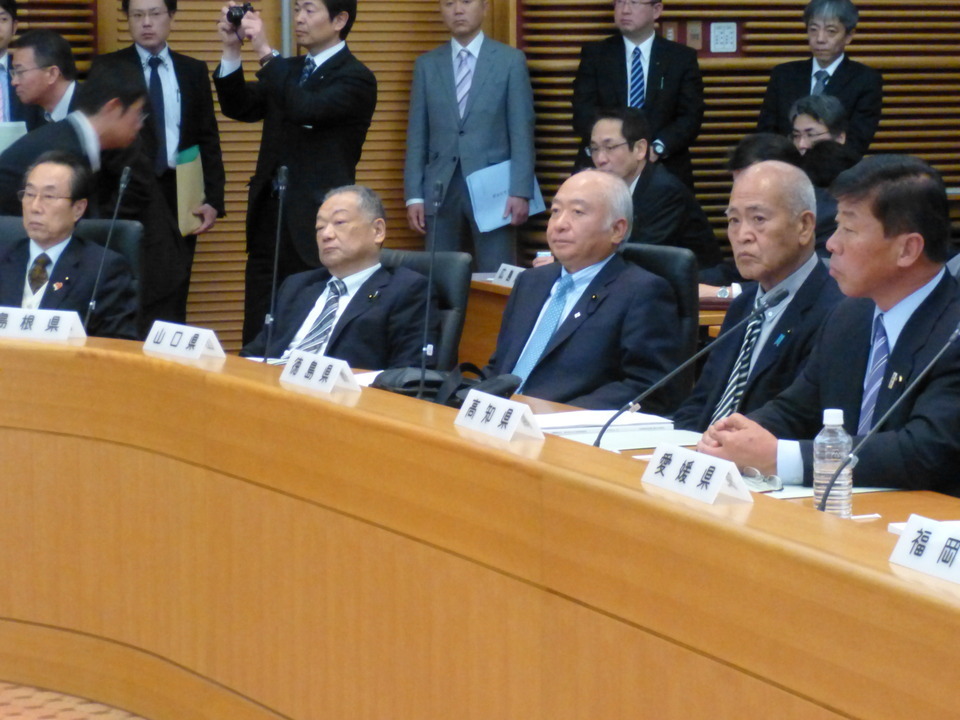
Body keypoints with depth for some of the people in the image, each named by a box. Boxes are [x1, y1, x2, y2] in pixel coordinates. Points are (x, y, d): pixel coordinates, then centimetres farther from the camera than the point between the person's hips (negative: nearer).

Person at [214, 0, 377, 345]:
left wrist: (265, 52, -25)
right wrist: (232, 51, -6)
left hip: (316, 226, -6)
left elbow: (306, 109, -22)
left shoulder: (356, 78, -7)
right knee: (257, 338, 6)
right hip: (269, 217, 7)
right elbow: (240, 107, 7)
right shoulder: (288, 70, 15)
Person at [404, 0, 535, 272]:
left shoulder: (511, 60, 3)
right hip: (440, 189, 3)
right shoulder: (426, 65, 10)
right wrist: (414, 195, 1)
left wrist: (520, 191, -10)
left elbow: (521, 133, -2)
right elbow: (417, 136, 9)